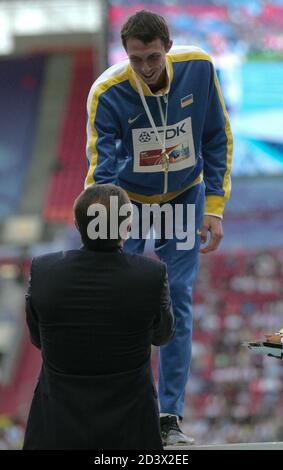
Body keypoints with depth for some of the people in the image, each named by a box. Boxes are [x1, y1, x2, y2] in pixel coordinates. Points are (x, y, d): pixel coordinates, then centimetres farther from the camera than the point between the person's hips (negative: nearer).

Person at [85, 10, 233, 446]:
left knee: (178, 300, -2)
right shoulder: (107, 92, -25)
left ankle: (170, 416, 4)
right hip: (129, 199, -1)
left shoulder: (198, 68, -19)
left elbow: (217, 138, -6)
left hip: (185, 197, 1)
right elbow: (101, 168, -25)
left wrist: (214, 207, -9)